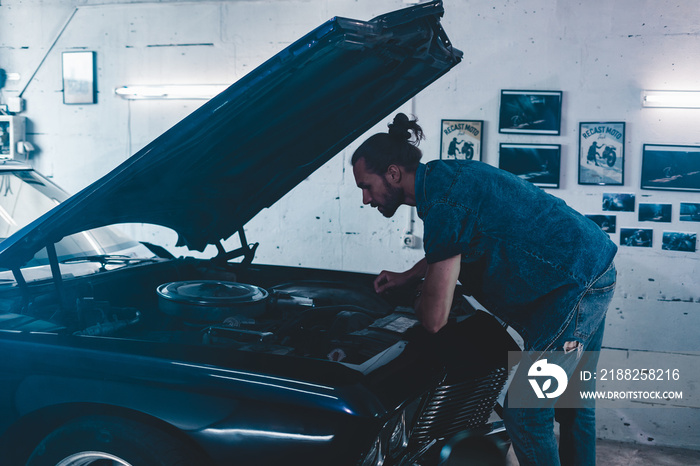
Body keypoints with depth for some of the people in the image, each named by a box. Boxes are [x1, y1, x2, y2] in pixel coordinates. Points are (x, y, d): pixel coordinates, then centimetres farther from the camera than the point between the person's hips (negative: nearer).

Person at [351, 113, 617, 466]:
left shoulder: (443, 199, -23)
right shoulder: (443, 177, 8)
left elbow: (434, 320, -20)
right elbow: (452, 249, 31)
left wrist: (417, 302, 3)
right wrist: (406, 277, 23)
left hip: (576, 284, -10)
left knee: (525, 414, -5)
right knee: (573, 405, 21)